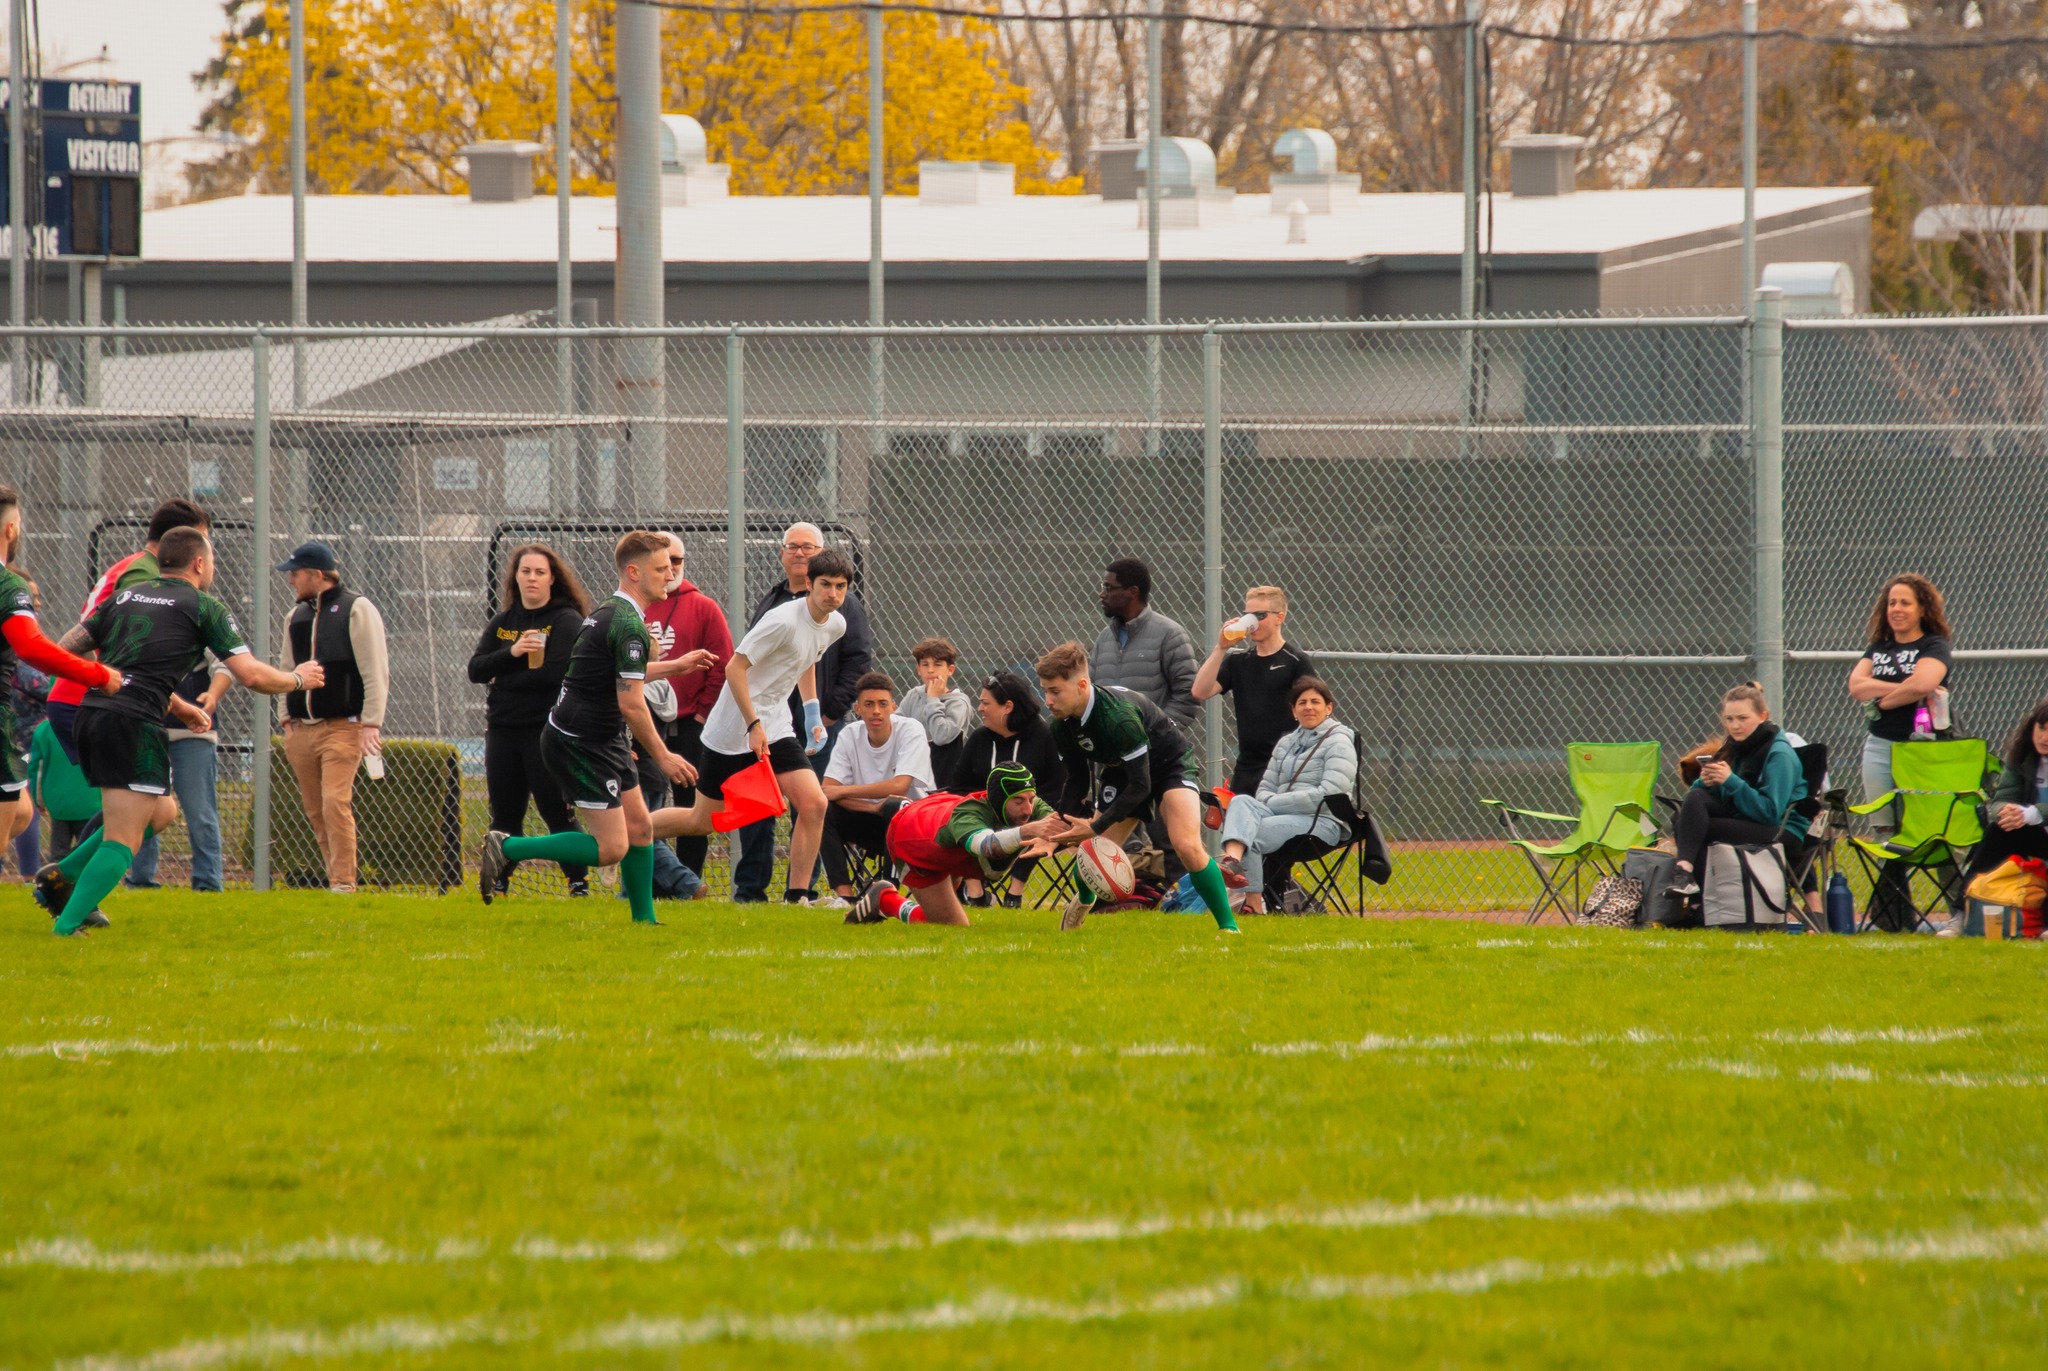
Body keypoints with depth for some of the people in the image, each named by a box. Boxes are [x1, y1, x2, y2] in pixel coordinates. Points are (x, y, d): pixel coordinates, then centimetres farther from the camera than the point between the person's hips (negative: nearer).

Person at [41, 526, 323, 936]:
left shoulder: (125, 597, 21)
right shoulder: (204, 609, 4)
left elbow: (64, 649, 18)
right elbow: (252, 675, -2)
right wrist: (298, 679, 18)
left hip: (88, 717, 7)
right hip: (134, 724, -7)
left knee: (162, 813, 24)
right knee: (122, 841, -5)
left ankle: (61, 876, 17)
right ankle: (64, 930, -17)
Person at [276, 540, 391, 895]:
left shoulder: (356, 610, -3)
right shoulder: (296, 617, 17)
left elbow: (375, 671, -6)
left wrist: (371, 722, -12)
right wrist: (288, 721, 17)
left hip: (342, 728, -7)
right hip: (302, 730, 7)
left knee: (335, 803, -16)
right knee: (315, 810, 4)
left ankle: (344, 883, -16)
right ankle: (337, 877, 11)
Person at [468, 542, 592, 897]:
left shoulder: (567, 621, -4)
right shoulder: (502, 623, 14)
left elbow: (557, 672, -16)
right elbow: (476, 669, 4)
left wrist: (504, 680, -6)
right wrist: (511, 653, -14)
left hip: (547, 731, -6)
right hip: (502, 731, 6)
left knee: (557, 813, -6)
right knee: (504, 815, 9)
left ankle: (579, 883, -3)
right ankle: (498, 884, 14)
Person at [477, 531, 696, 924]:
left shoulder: (607, 613, 13)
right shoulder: (629, 626, -19)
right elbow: (631, 704, -21)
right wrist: (662, 757, -14)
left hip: (602, 741, 10)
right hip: (580, 744, -10)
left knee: (640, 828, 12)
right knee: (612, 847, -10)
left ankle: (644, 919, 17)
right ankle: (507, 848, -5)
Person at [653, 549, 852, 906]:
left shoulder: (835, 625, 3)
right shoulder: (784, 621, -22)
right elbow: (735, 667, -21)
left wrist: (812, 712, 18)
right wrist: (754, 725, -22)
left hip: (774, 727, 7)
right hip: (735, 728, -7)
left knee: (814, 804, -10)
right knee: (703, 820, 3)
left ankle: (798, 894, -3)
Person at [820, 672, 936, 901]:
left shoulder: (911, 730, -14)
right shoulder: (849, 737, -4)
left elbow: (900, 786, -26)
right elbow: (828, 789, -14)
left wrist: (843, 791, -21)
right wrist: (875, 807, -28)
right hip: (871, 821, 4)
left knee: (894, 808, -38)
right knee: (822, 808, -21)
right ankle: (844, 894, -26)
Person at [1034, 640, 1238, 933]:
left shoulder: (1118, 717, -39)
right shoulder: (1063, 727, -17)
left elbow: (1140, 785, -32)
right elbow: (1077, 779, 0)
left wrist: (1096, 828, -32)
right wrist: (1060, 832, -9)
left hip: (1167, 763, -6)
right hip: (1120, 773, 6)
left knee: (1187, 846, -27)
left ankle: (1228, 926, -14)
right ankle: (1082, 900, 39)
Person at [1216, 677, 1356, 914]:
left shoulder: (1338, 742, 2)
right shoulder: (1286, 743, 23)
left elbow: (1330, 794, -11)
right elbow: (1265, 788, 21)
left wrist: (1274, 803, -10)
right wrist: (1267, 802, -6)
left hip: (1322, 822, -6)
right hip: (1281, 814, 6)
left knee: (1252, 834, -30)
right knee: (1242, 801, -27)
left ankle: (1254, 904, -34)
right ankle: (1233, 859, -53)